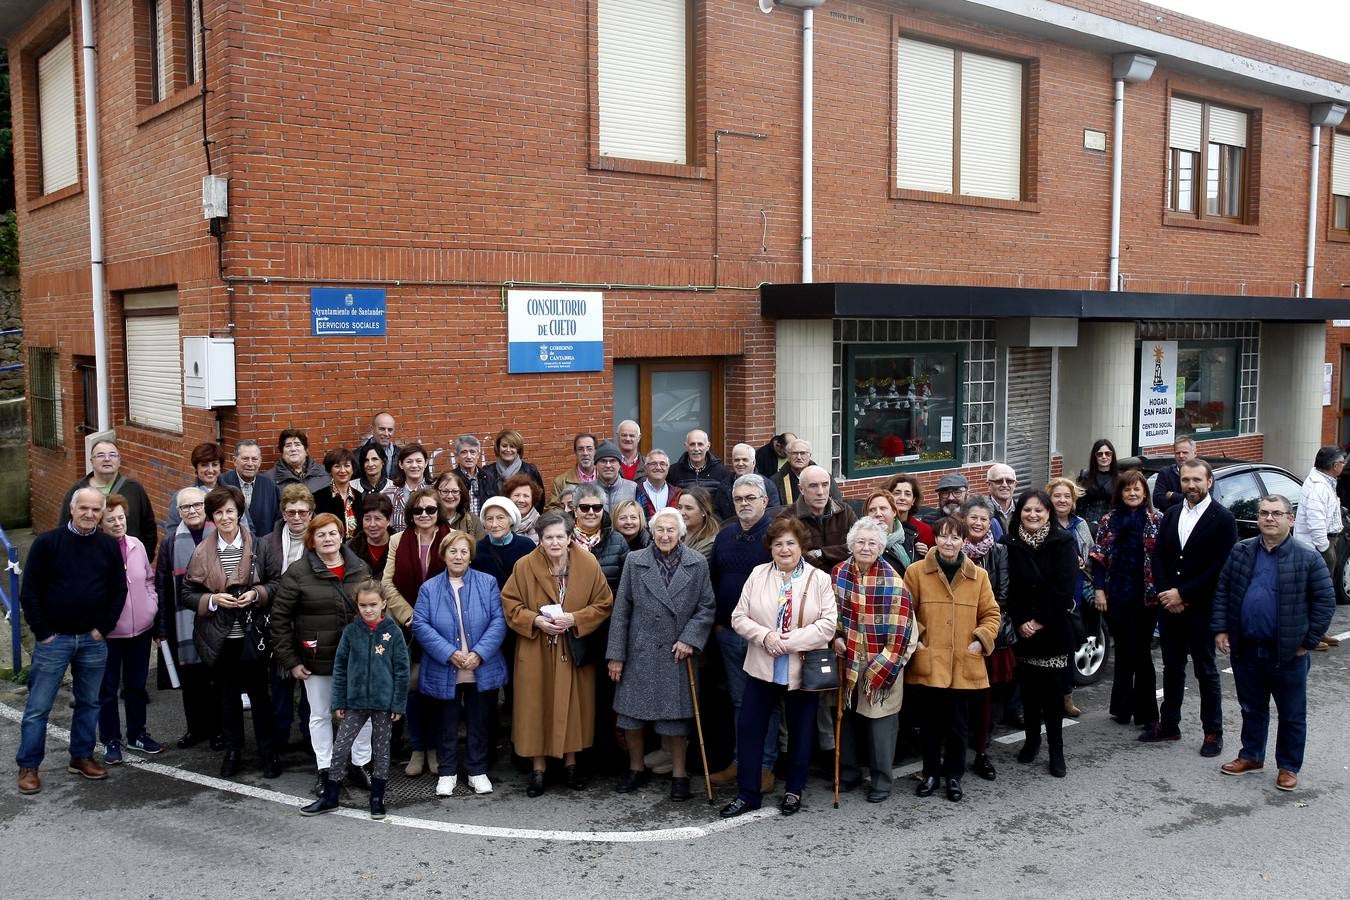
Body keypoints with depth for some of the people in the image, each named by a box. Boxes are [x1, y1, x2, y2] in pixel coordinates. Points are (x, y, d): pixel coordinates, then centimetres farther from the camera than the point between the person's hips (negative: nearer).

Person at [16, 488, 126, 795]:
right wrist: (42, 631, -7)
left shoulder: (110, 546, 2)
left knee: (89, 703, 12)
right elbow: (29, 591, -4)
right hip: (53, 639, -3)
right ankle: (28, 766, 12)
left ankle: (82, 757, 26)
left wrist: (103, 628, 0)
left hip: (93, 640, 3)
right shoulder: (47, 542, -6)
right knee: (38, 706, 1)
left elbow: (119, 591, 8)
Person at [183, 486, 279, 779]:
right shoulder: (202, 552, 0)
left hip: (251, 636, -2)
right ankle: (232, 750, 27)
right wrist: (213, 599, -13)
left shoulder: (256, 546, -4)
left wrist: (257, 593, -16)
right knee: (227, 695, 13)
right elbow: (188, 594, 3)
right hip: (219, 638, 2)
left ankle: (268, 751, 19)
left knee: (259, 693, 6)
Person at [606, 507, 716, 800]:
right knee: (632, 715, 9)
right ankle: (637, 769, 29)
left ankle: (679, 773, 24)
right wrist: (616, 654, -1)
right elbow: (621, 610, 1)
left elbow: (706, 607, 2)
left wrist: (690, 639, -11)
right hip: (639, 653, 1)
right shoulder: (635, 561, 0)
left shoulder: (697, 564, -1)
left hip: (678, 653, -1)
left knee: (677, 716, 6)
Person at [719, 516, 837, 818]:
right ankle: (747, 793, 14)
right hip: (761, 667, 2)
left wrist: (791, 641, -19)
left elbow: (828, 623, -12)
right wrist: (765, 636, -17)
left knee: (800, 732, 11)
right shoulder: (757, 575, 2)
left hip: (802, 669, -1)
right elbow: (739, 617, 0)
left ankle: (794, 791, 28)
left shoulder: (819, 579, -4)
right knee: (749, 728, 2)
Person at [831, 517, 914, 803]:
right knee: (847, 716, 13)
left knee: (880, 720, 1)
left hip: (882, 664, -4)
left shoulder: (893, 582, -13)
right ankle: (848, 771, 29)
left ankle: (881, 780, 15)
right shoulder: (838, 573, -1)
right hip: (848, 661, 4)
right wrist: (836, 637, -3)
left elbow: (899, 630, -13)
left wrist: (880, 669, -15)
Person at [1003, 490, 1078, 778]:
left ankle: (1056, 751, 10)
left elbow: (1064, 587, -11)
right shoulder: (1010, 543, -1)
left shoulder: (1063, 542, -6)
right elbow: (1008, 587, -1)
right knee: (1028, 687, 9)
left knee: (1052, 690, 1)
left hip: (1053, 629, -2)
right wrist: (1020, 621, -9)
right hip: (1022, 629, 2)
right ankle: (1032, 739, 26)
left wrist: (1041, 621, -12)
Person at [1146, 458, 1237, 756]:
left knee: (1206, 672, 6)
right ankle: (1168, 725, 25)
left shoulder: (1223, 519, -8)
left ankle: (1213, 732, 16)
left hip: (1201, 609, -5)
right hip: (1170, 606, 5)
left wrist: (1183, 594, -16)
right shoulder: (1171, 514, 9)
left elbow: (1221, 567, -15)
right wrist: (1165, 593, -7)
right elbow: (1158, 556, 7)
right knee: (1172, 668, 14)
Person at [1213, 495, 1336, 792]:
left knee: (1292, 714, 9)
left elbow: (1325, 601, -4)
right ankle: (1251, 756, 33)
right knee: (1251, 708, 18)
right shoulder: (1240, 553, 4)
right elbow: (1221, 591, 8)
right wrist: (1220, 628, 1)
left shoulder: (1307, 559, -6)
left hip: (1287, 653, -3)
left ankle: (1288, 767, 23)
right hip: (1246, 650, 3)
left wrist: (1309, 641, -6)